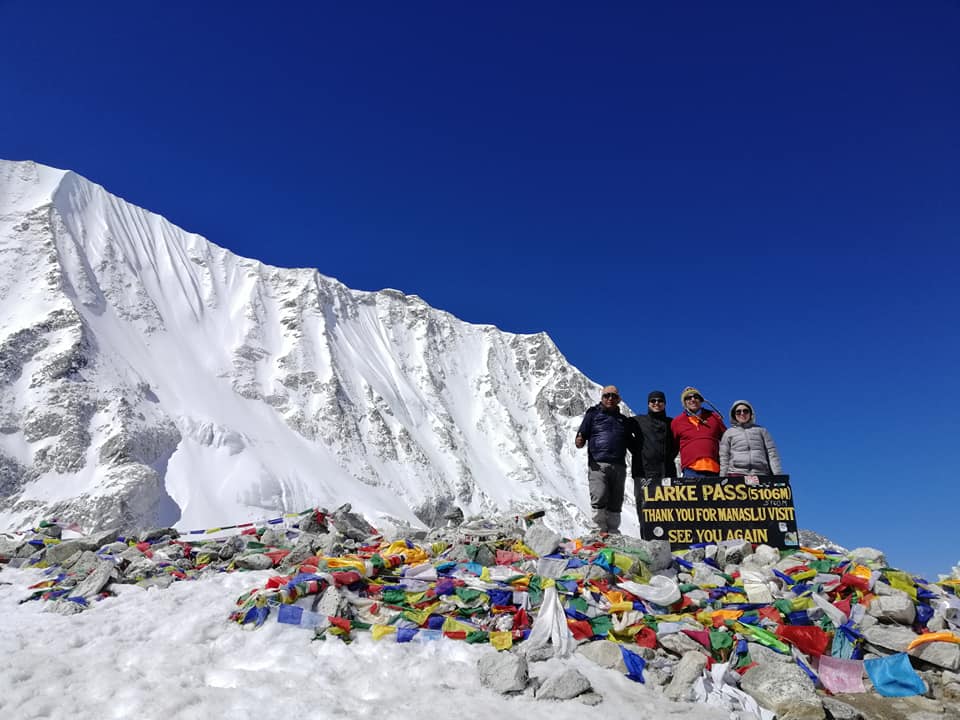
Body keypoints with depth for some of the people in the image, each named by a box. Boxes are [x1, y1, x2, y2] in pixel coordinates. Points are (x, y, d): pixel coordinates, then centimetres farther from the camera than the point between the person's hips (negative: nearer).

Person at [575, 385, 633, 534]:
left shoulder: (623, 420, 23)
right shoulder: (593, 414, 12)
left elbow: (631, 444, 26)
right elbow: (582, 435, 6)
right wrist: (579, 442, -18)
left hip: (619, 466, 4)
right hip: (598, 465, -4)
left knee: (615, 504, 5)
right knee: (599, 499, -18)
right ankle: (600, 531, -11)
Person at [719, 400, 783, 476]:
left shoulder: (761, 430, 20)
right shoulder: (728, 433, 17)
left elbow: (772, 453, 12)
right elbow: (724, 458, 11)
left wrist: (778, 476, 0)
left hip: (760, 474, 1)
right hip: (737, 473, -1)